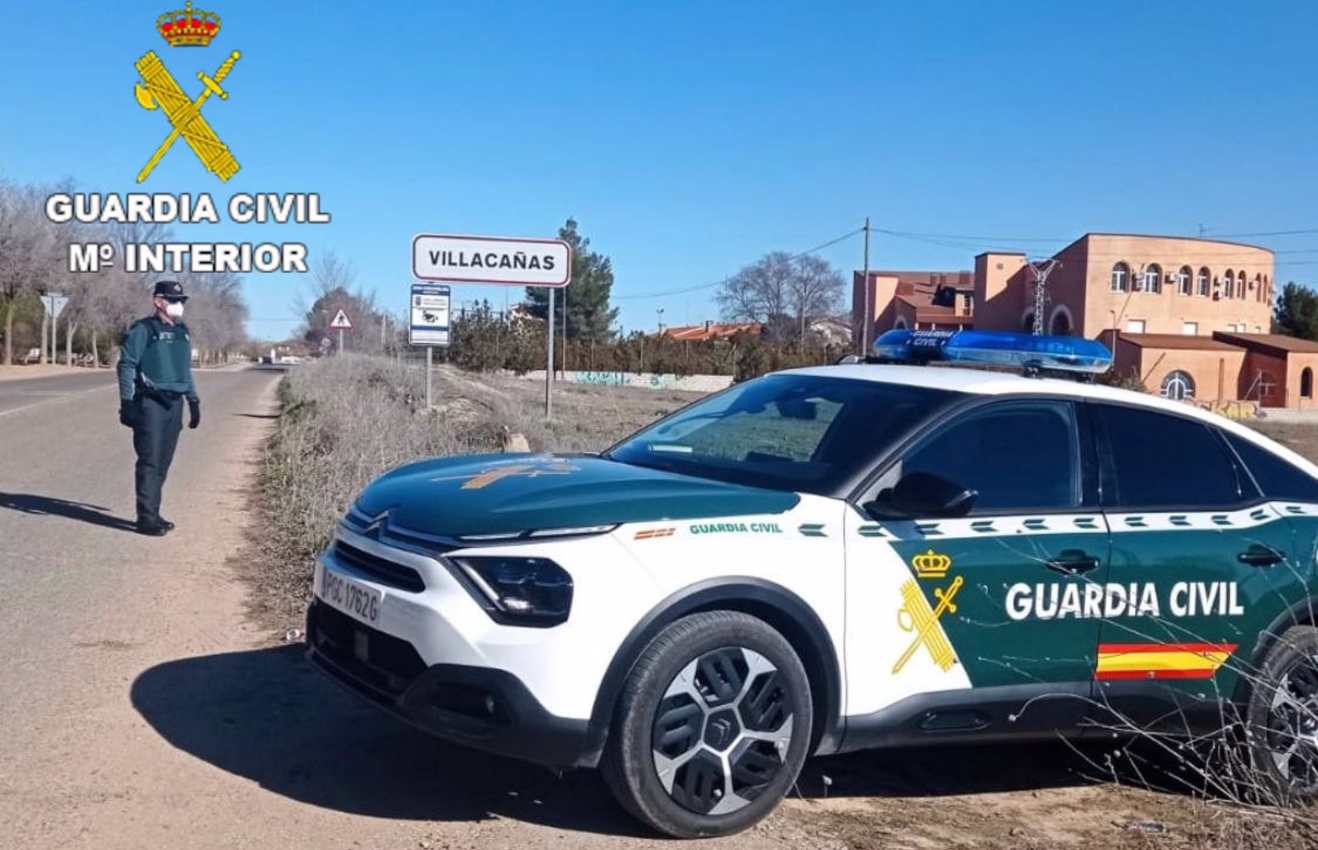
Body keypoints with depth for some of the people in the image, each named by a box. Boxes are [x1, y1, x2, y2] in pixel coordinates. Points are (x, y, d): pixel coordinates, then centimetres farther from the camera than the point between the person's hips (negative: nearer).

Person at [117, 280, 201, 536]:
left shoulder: (182, 332, 16)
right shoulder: (143, 330, -6)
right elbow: (126, 366, -8)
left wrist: (194, 401, 22)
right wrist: (127, 402, -14)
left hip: (174, 404, 7)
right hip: (150, 404, -7)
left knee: (163, 463, 9)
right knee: (150, 462, -7)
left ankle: (152, 514, 17)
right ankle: (146, 519, -5)